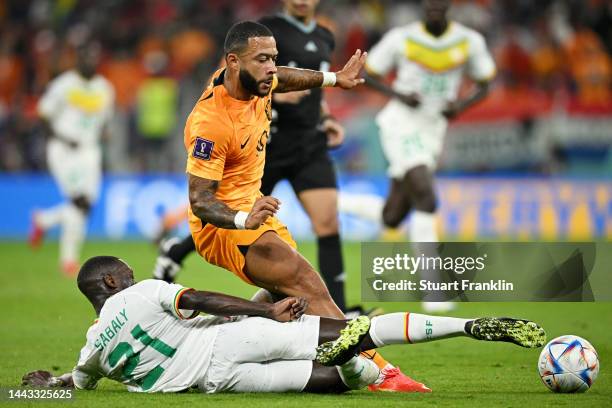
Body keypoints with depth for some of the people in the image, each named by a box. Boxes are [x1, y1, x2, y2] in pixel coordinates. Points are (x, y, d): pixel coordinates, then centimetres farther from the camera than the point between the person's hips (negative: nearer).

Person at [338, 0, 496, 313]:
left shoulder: (469, 41, -1)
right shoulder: (401, 38, -8)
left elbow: (483, 85, 11)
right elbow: (368, 73, 3)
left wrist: (462, 105, -11)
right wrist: (399, 95, -16)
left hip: (431, 133, 5)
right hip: (401, 125, -5)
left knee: (391, 218, 7)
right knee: (426, 200, -23)